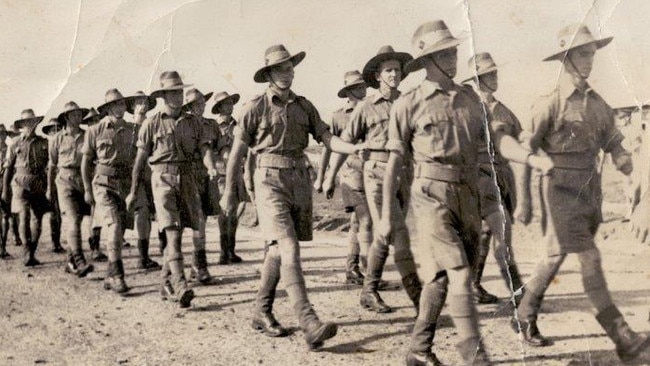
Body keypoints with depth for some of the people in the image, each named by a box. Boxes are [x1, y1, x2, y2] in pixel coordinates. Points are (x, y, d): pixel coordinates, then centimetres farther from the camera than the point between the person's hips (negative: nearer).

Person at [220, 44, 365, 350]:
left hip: (300, 180, 5)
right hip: (270, 181, -5)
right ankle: (310, 324, -21)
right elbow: (237, 152, 2)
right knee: (289, 249, -15)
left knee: (278, 251, 12)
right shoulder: (256, 107, -1)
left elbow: (327, 138, 2)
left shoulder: (304, 106, 12)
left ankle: (262, 312, 26)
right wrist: (229, 193, 3)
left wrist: (356, 148, -16)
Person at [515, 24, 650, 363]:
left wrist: (622, 157, -9)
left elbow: (612, 139, 15)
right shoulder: (550, 103, -9)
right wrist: (524, 198, -10)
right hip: (561, 191, -7)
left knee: (556, 256, 15)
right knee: (590, 259, -9)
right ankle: (622, 338, -5)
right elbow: (525, 151, -9)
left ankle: (524, 317, 30)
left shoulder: (597, 103, 11)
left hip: (590, 190, 7)